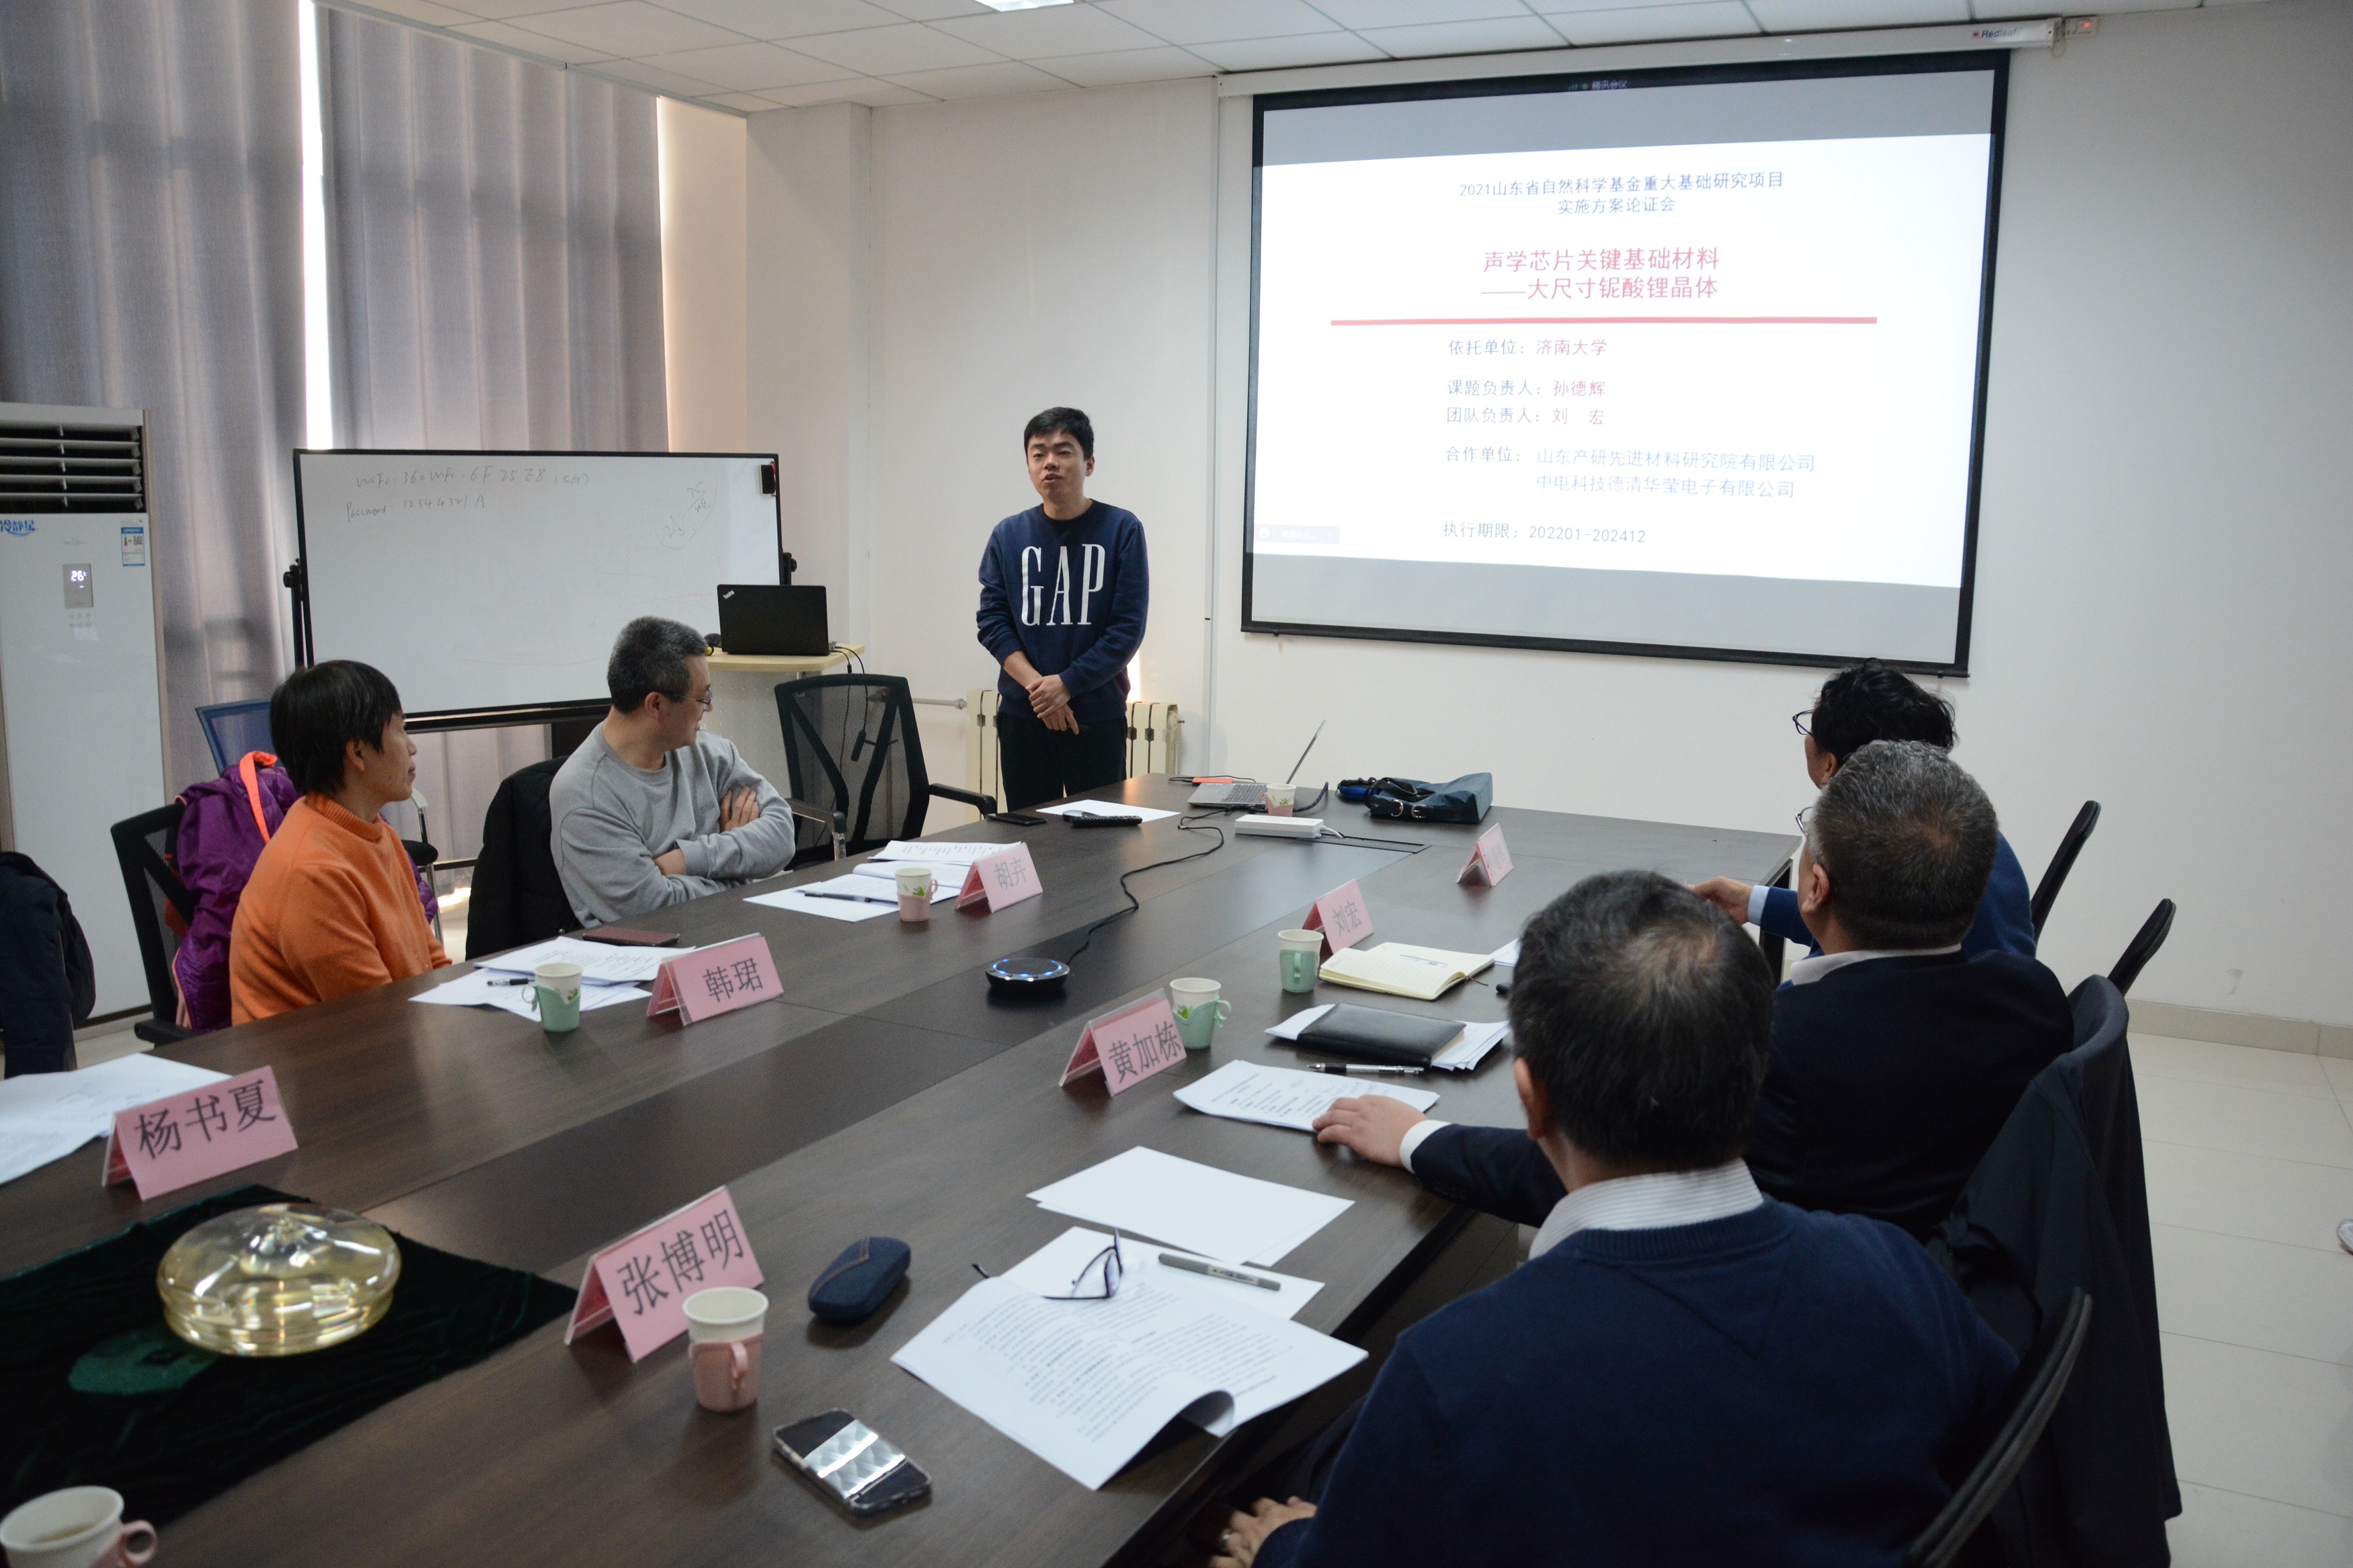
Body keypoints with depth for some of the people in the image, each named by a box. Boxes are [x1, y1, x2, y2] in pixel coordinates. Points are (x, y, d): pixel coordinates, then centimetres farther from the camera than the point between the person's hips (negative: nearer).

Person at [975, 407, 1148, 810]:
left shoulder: (1122, 530, -2)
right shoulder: (1008, 535, 6)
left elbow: (1128, 628, -6)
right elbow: (992, 622, 1)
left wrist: (1067, 684, -14)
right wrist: (1036, 686, -13)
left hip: (1098, 716, -2)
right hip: (1021, 716, 2)